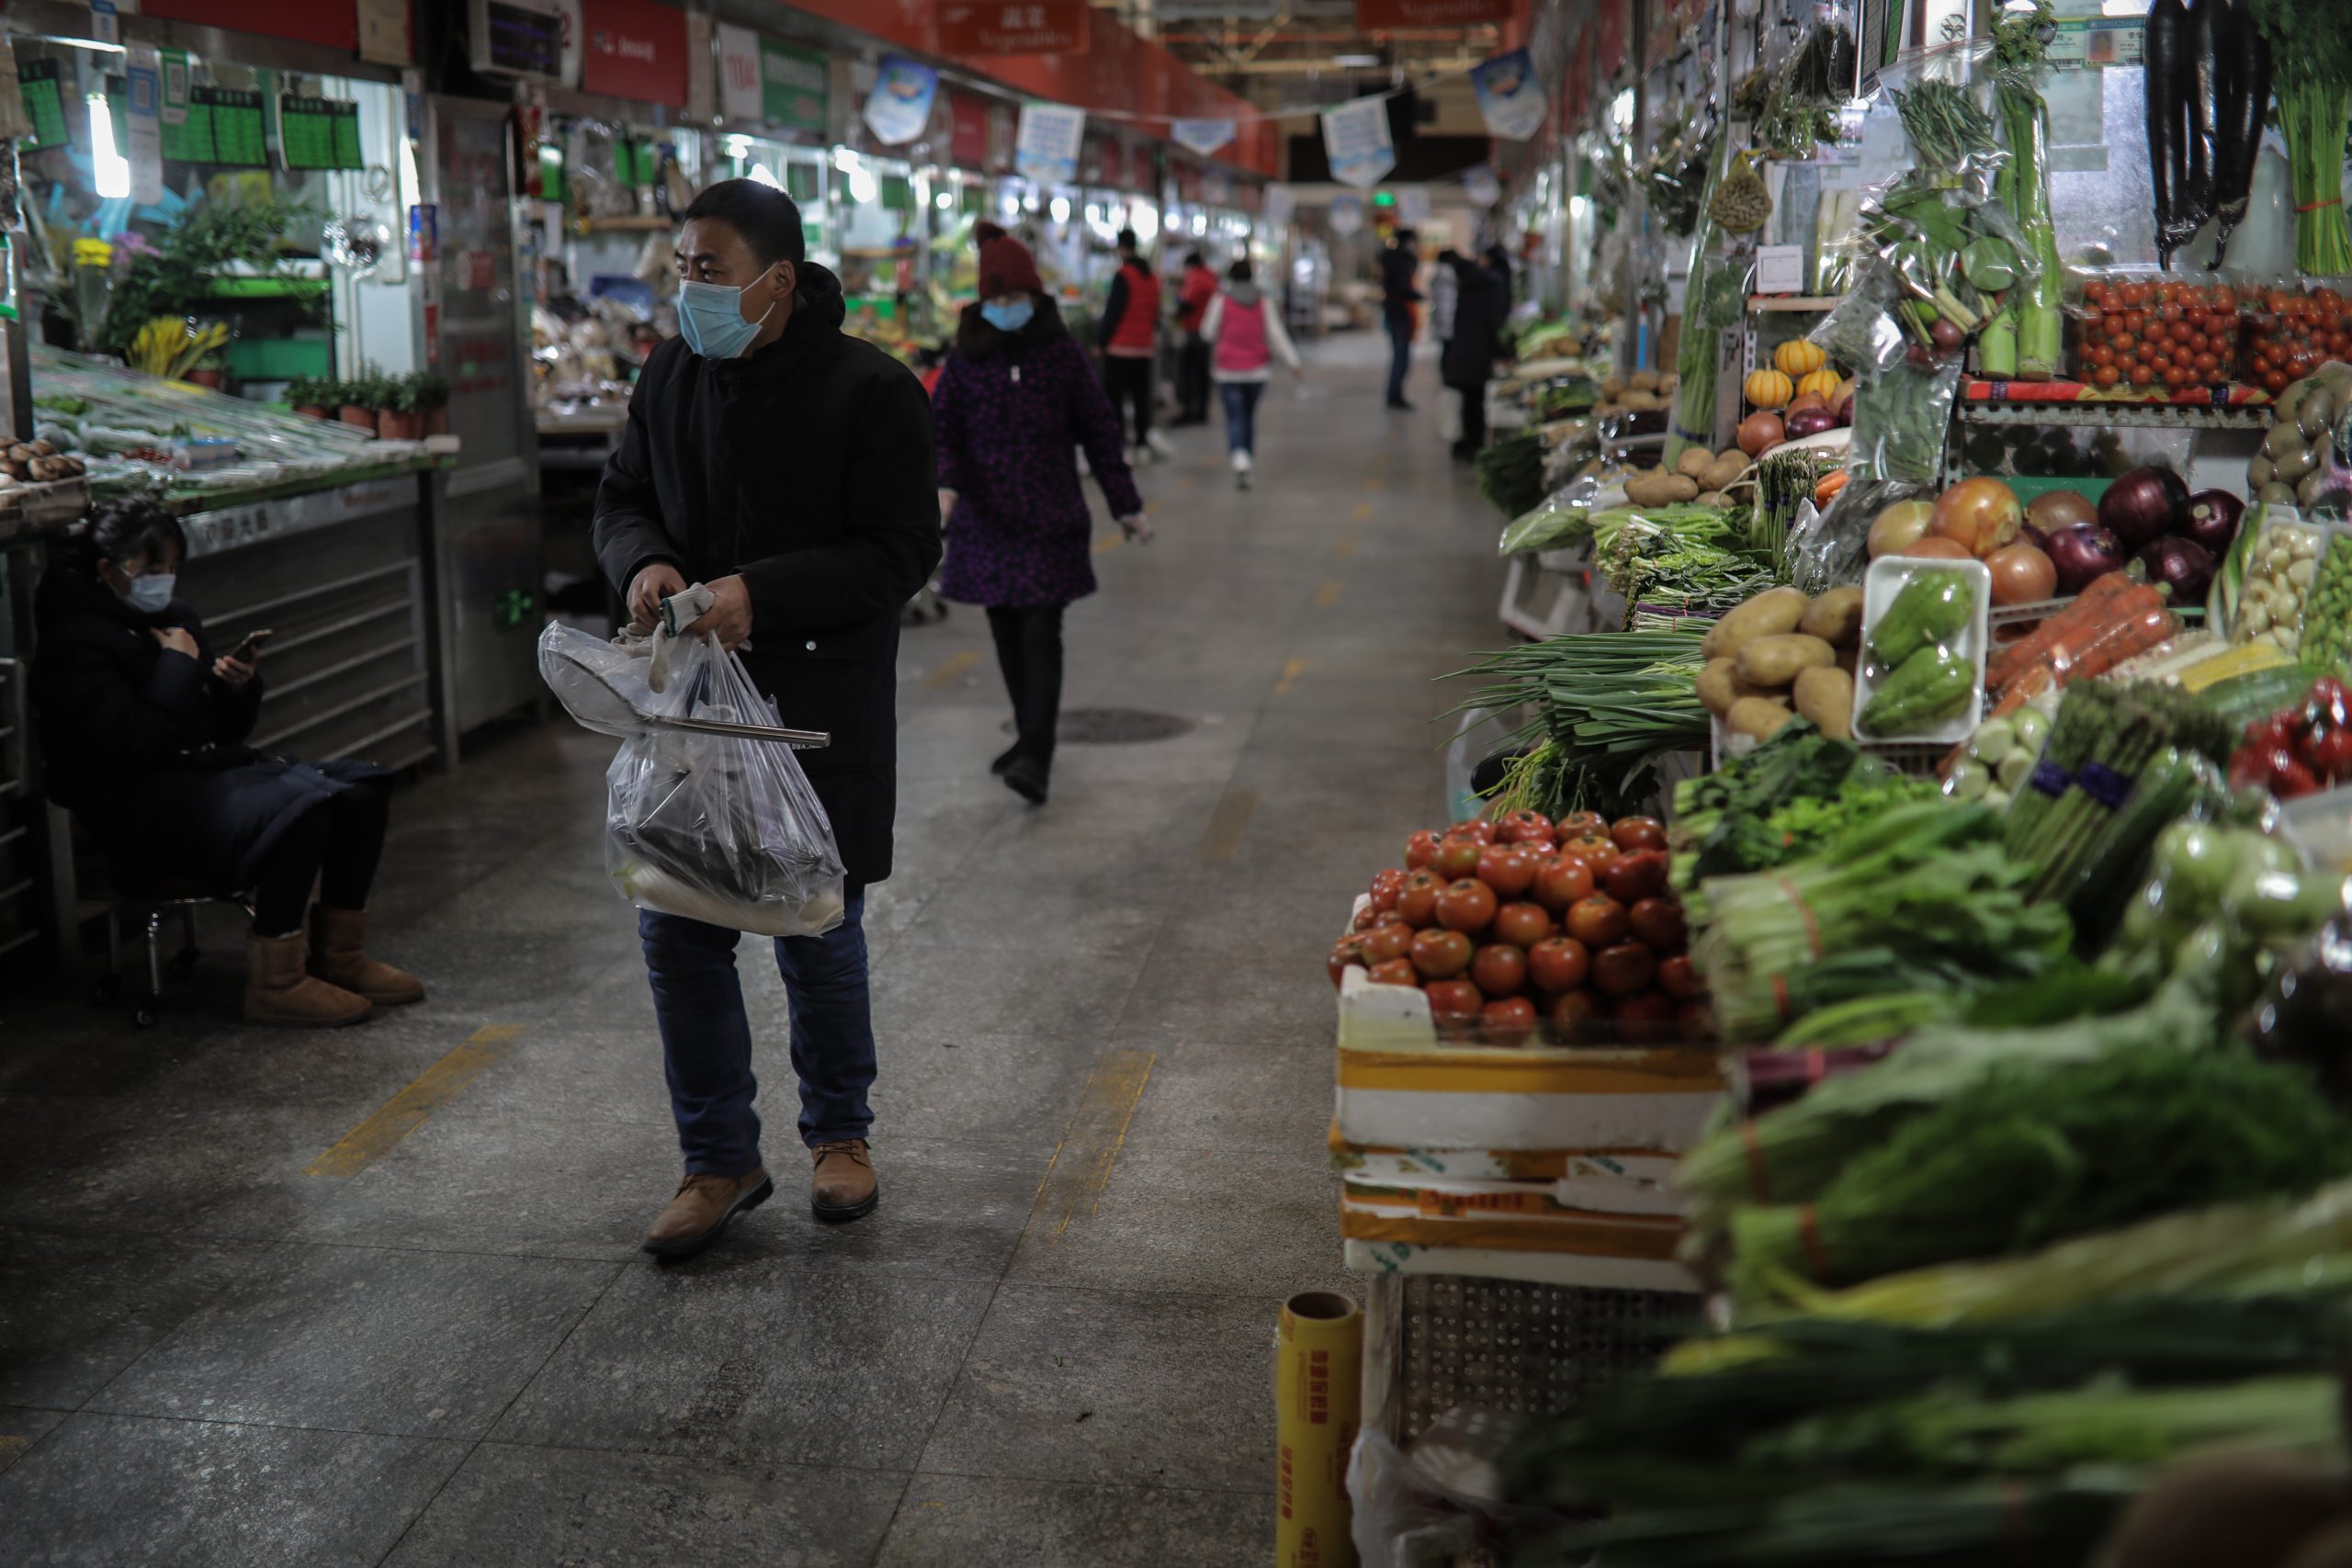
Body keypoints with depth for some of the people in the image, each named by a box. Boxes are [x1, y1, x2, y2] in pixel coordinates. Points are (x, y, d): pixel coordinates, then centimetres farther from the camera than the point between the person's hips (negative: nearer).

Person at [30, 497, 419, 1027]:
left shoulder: (172, 619, 16)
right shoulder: (75, 644, -11)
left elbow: (228, 728, 20)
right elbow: (133, 742, -24)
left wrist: (241, 687, -2)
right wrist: (179, 665, -14)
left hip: (212, 767, 9)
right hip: (142, 806, -9)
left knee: (361, 789, -5)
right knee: (300, 807, -30)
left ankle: (340, 957, 2)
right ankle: (275, 983, -22)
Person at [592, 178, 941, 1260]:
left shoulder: (870, 391, -12)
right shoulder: (671, 376, 6)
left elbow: (902, 552, -13)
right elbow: (622, 498, 16)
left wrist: (761, 595, -24)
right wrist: (643, 561, -9)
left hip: (822, 705, -5)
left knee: (818, 931, 7)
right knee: (676, 933, 5)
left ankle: (839, 1131, 31)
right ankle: (720, 1161, 21)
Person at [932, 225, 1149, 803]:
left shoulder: (1063, 354, 0)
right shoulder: (967, 358, 3)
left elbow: (1099, 429, 5)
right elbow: (941, 426, -1)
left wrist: (1126, 506, 6)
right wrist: (946, 483, -22)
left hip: (1050, 518, -3)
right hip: (986, 520, 3)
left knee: (1041, 636, -10)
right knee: (1006, 635, 12)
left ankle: (1036, 758, -14)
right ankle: (1029, 735, 29)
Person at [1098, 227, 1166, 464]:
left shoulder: (1123, 276, -12)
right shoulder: (1152, 277, 11)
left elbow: (1112, 313, -14)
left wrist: (1101, 339, -7)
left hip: (1120, 349, -7)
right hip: (1146, 349, 7)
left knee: (1114, 400, -2)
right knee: (1142, 398, 9)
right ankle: (1142, 445, 9)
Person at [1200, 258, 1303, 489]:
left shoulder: (1221, 301, -6)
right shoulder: (1264, 303, 2)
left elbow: (1210, 333, 0)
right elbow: (1276, 336, -2)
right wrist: (1294, 363, -1)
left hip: (1229, 372, -3)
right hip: (1256, 371, 3)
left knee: (1234, 417, -5)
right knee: (1249, 415, 18)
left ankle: (1240, 458, -28)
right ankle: (1249, 459, 22)